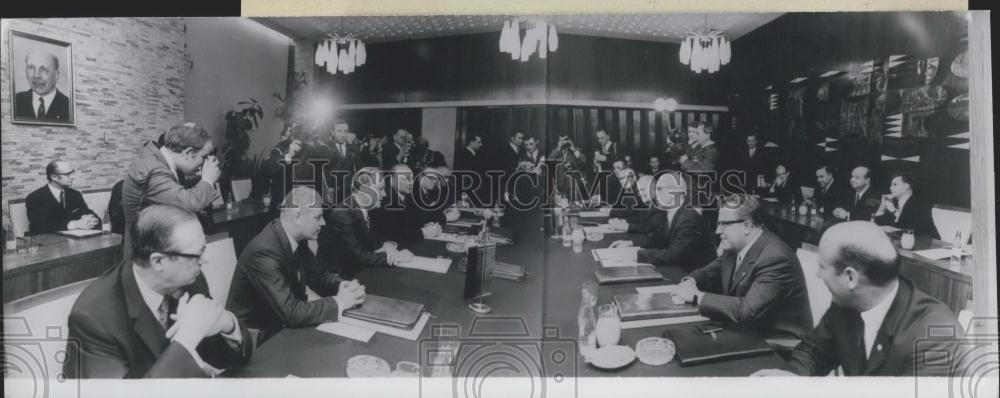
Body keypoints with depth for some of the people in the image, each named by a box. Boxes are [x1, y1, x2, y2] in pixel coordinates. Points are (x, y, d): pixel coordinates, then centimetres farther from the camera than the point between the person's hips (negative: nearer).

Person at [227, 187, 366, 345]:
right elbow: (291, 313, -31)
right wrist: (338, 302, -22)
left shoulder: (297, 239, -3)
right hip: (258, 339, -7)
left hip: (285, 323, 7)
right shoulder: (264, 252, -27)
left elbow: (320, 275, 10)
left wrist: (343, 286, -10)